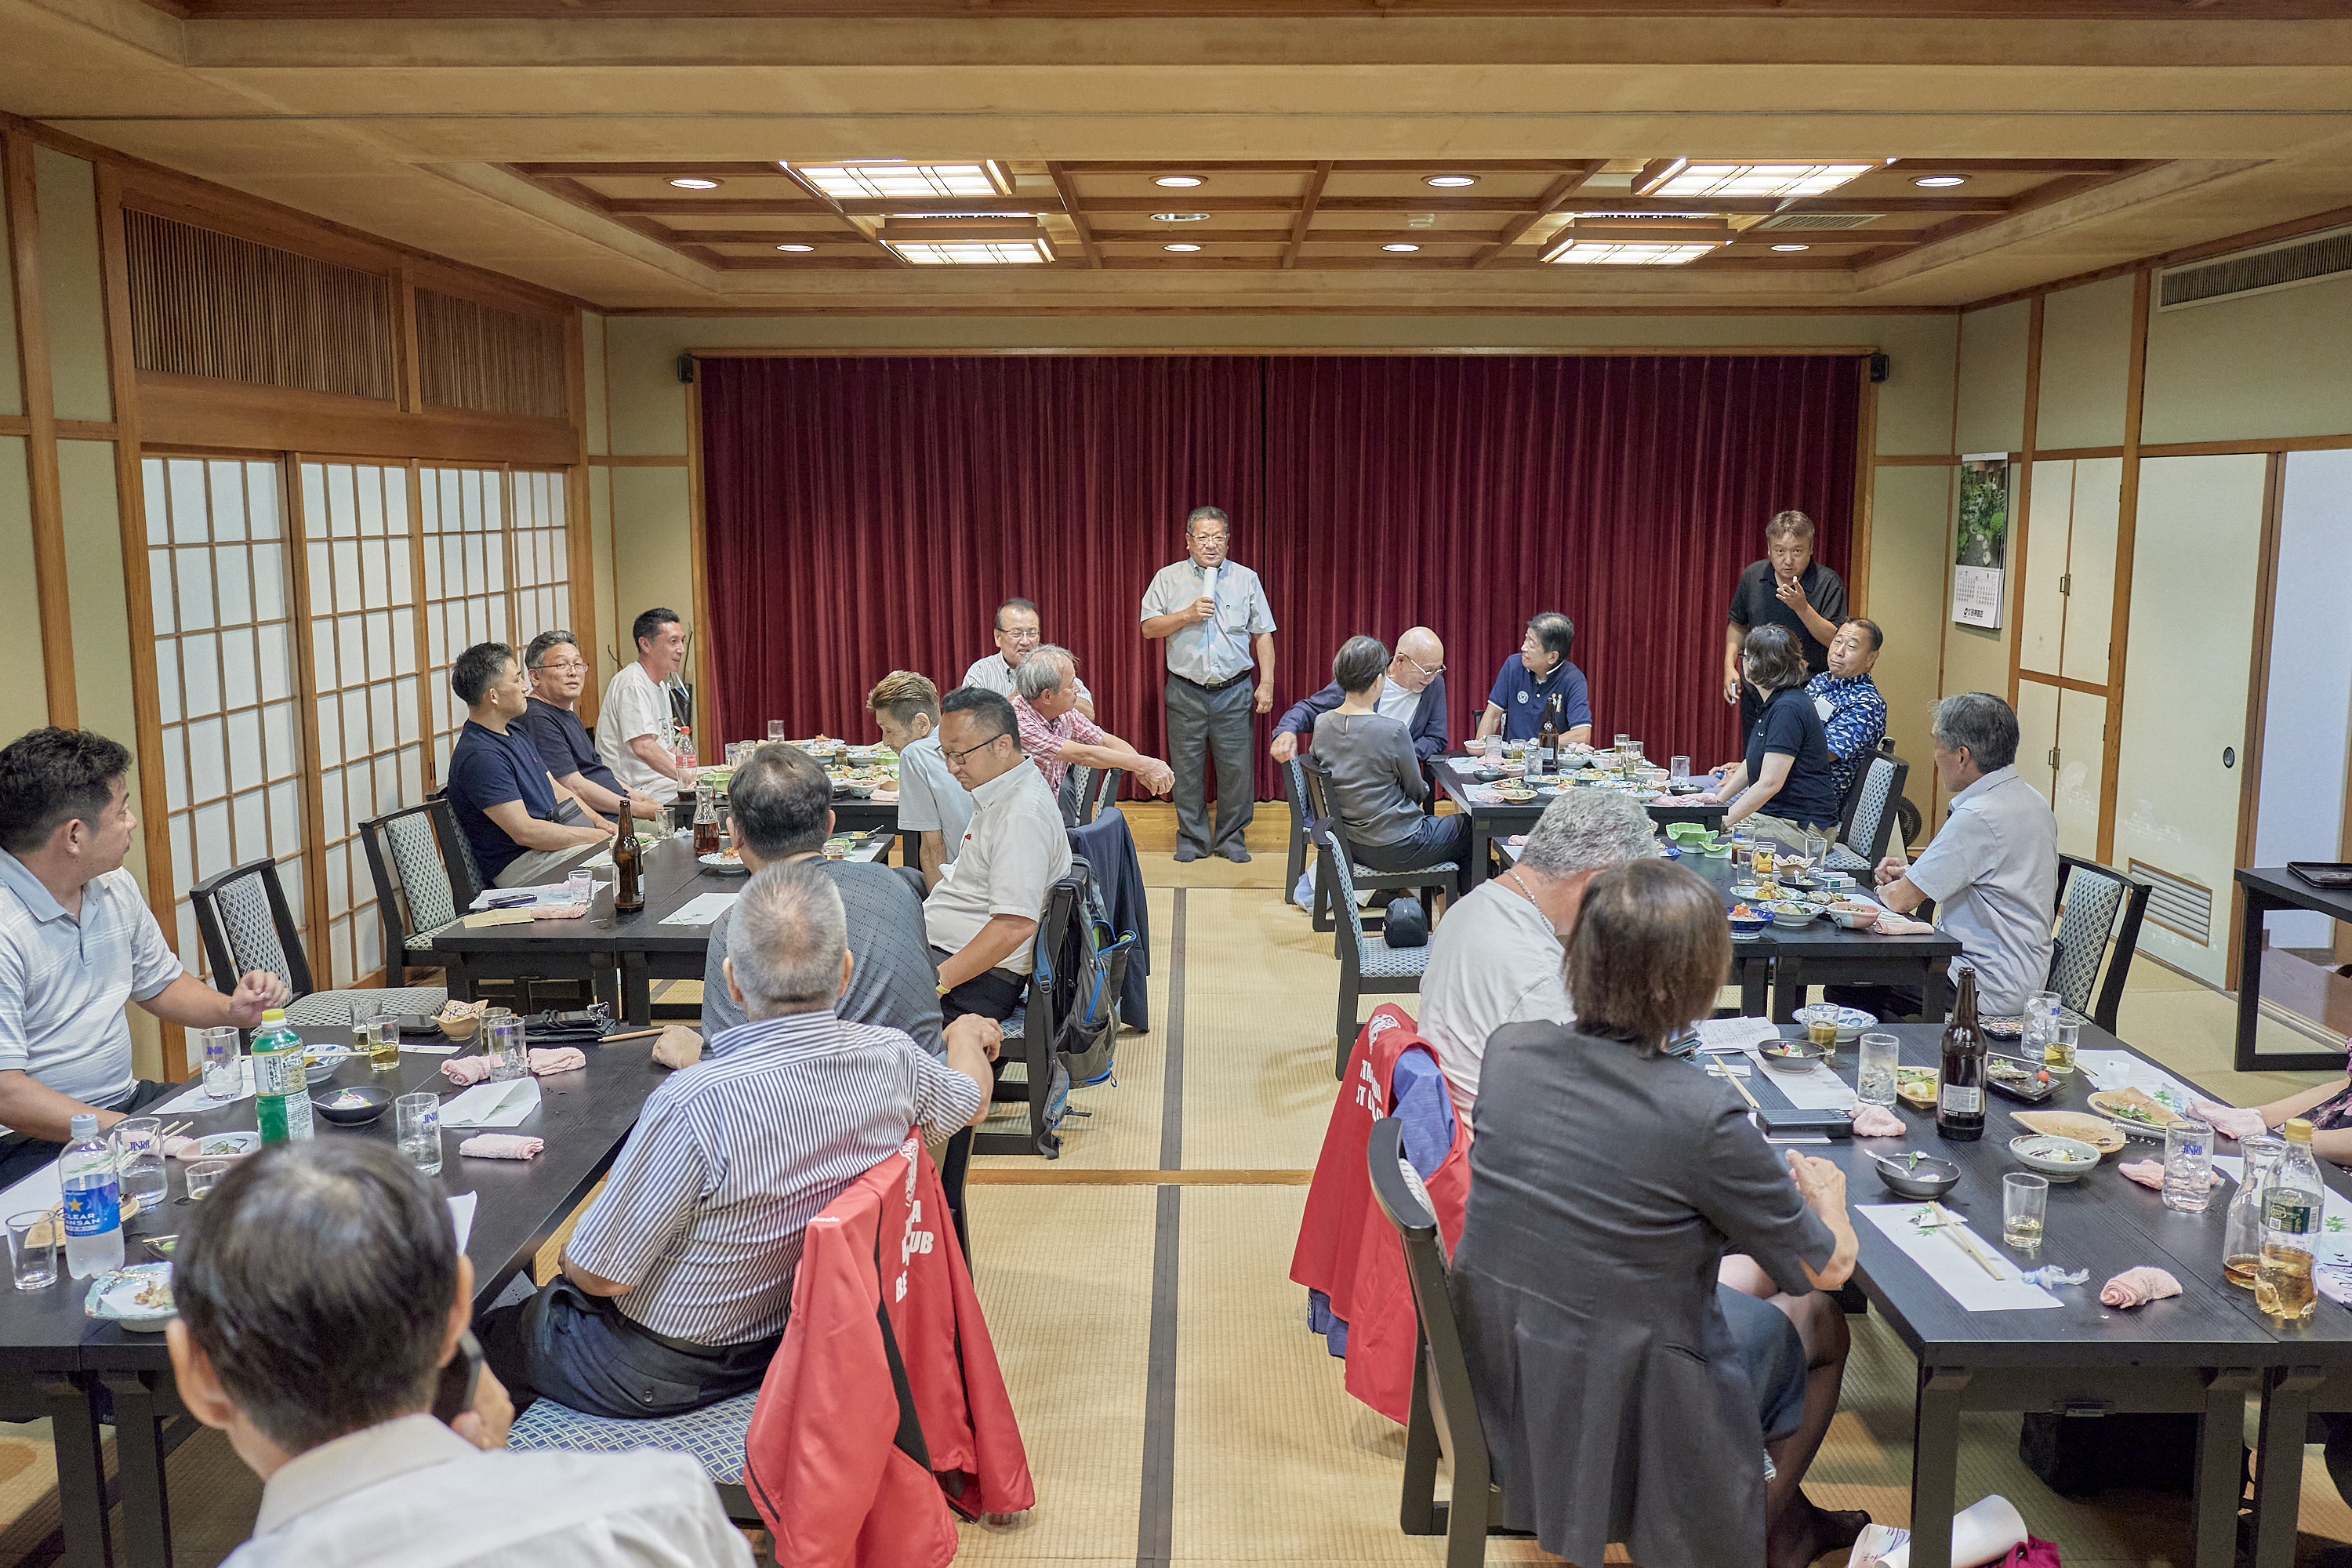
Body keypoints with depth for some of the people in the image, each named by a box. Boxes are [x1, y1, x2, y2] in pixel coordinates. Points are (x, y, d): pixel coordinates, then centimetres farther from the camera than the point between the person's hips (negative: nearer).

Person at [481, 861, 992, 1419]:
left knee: (487, 1337, 21)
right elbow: (973, 1098, 9)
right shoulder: (894, 1058, -16)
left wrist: (569, 1254, 0)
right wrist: (965, 1034, 31)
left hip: (652, 1373, -6)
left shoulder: (696, 1104, -35)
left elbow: (600, 1274, -24)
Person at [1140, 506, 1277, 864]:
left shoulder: (1246, 579, 6)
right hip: (1186, 692, 0)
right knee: (1186, 768, 4)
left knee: (1236, 768, 1)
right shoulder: (1168, 579, 5)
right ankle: (1192, 839, 17)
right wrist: (1188, 615, -13)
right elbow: (1149, 628, 1)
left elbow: (1263, 634, 7)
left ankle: (1231, 838, 16)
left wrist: (1267, 683, 0)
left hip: (1234, 691, 0)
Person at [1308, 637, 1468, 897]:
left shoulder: (1322, 724, -6)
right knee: (1470, 827, 17)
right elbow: (1417, 792, -8)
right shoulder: (1392, 731, -23)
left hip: (1349, 844, 7)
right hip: (1394, 850, -7)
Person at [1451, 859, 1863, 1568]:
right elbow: (1830, 1266, -10)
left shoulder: (1509, 1050, -11)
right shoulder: (1705, 1117, -27)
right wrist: (1825, 1191, 13)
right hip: (1622, 1420, -5)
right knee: (1819, 1322, 23)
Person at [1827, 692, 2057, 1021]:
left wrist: (1886, 889, 5)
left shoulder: (1977, 817, -24)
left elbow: (1902, 899, -18)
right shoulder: (2030, 800, 8)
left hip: (1991, 993, -10)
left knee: (1842, 989, -7)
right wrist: (1912, 872, 9)